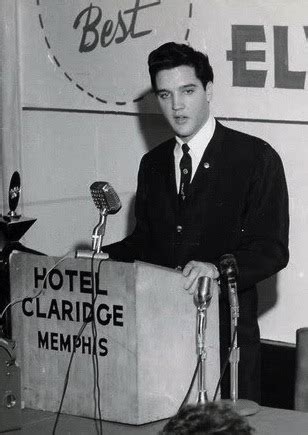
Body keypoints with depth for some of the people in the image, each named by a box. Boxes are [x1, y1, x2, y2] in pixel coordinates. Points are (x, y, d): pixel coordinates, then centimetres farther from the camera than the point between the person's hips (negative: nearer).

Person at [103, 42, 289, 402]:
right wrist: (103, 257, -1)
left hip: (226, 332, -4)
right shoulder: (152, 164, 13)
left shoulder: (257, 158, -4)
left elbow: (272, 250, -10)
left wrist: (217, 268, -27)